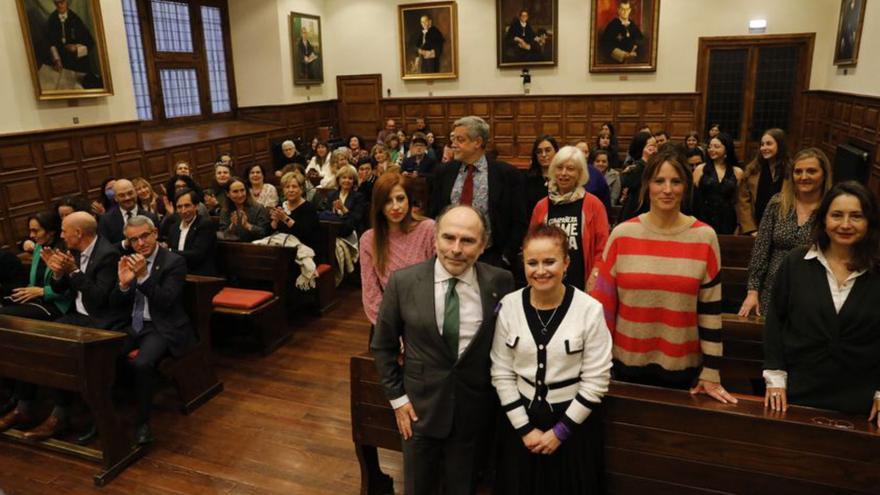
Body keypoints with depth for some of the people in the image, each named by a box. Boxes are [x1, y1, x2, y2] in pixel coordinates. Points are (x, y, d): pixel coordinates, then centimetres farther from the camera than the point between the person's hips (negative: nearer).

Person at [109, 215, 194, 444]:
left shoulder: (174, 262, -8)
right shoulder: (129, 262, 11)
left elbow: (165, 302, -16)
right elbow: (115, 303, 6)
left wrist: (143, 276, -26)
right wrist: (123, 283, -14)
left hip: (162, 328, -6)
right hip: (133, 326, 6)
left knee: (142, 363, -31)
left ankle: (142, 422, -11)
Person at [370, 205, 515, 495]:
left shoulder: (501, 283, -12)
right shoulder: (403, 282, -13)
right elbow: (382, 346, -1)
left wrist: (499, 399, 4)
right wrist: (397, 397, -2)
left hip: (474, 411, 0)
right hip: (420, 407, 0)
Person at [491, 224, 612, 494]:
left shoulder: (590, 309, -15)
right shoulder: (509, 305, -8)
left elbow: (596, 381, -11)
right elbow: (502, 374, -4)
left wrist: (560, 430, -9)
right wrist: (524, 427, -6)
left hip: (574, 422, -2)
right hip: (522, 419, 2)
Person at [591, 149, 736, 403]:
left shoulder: (704, 237, -5)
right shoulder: (622, 234, -6)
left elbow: (710, 308, -2)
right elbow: (604, 299, -2)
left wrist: (711, 372, -1)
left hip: (682, 364, 0)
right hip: (628, 360, 0)